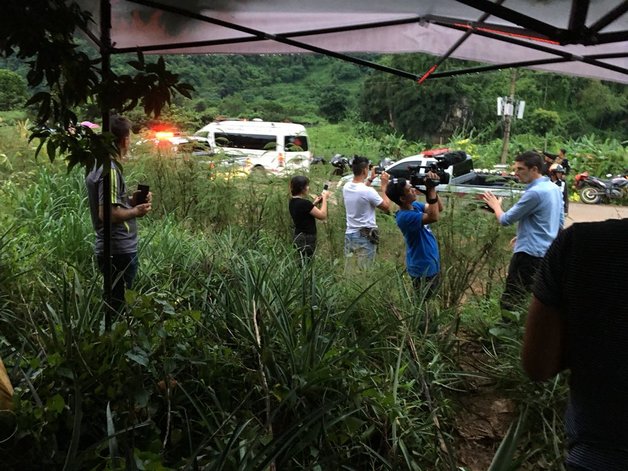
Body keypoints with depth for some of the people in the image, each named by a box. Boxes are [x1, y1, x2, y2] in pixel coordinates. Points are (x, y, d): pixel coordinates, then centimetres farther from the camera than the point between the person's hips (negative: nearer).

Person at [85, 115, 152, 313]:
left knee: (114, 303, 18)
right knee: (118, 305, 0)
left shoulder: (98, 167, 12)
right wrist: (136, 212, -10)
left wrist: (131, 200, 8)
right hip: (119, 252, -10)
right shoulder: (111, 171, -18)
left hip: (108, 250, 10)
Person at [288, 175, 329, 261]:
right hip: (306, 239, -9)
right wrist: (325, 198, -5)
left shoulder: (293, 202, 4)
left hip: (299, 237, 9)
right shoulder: (304, 203, -23)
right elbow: (322, 215, -15)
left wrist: (314, 203, 13)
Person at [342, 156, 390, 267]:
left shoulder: (346, 187, 0)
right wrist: (384, 186, 0)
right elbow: (386, 206, -6)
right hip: (365, 237, -7)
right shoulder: (368, 191, -21)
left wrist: (370, 179, 25)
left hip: (349, 234, 7)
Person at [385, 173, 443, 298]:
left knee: (431, 300, 25)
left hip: (431, 264, 9)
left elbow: (439, 208, 3)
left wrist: (432, 189, -12)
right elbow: (434, 217, -38)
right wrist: (431, 191, -33)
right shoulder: (405, 216, -30)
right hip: (423, 269, -9)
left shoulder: (414, 205, -1)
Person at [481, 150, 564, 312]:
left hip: (529, 253, -10)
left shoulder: (534, 192, -20)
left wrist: (496, 205, 7)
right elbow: (560, 221, 19)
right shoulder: (555, 188, 9)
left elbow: (505, 220, -14)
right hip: (548, 252, 10)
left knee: (510, 302, -5)